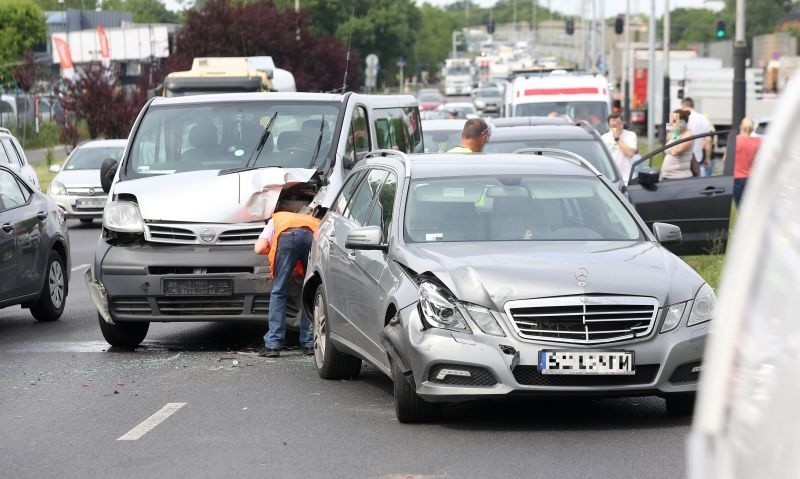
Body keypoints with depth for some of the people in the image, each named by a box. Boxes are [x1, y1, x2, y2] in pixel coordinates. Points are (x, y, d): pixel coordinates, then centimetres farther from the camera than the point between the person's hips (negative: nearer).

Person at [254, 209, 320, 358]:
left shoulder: (276, 219, 39)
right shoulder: (314, 221, 45)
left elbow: (259, 248, 21)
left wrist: (273, 250, 41)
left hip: (288, 235, -2)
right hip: (314, 237, 2)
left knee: (278, 291, 7)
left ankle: (273, 345, 4)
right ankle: (309, 344, 15)